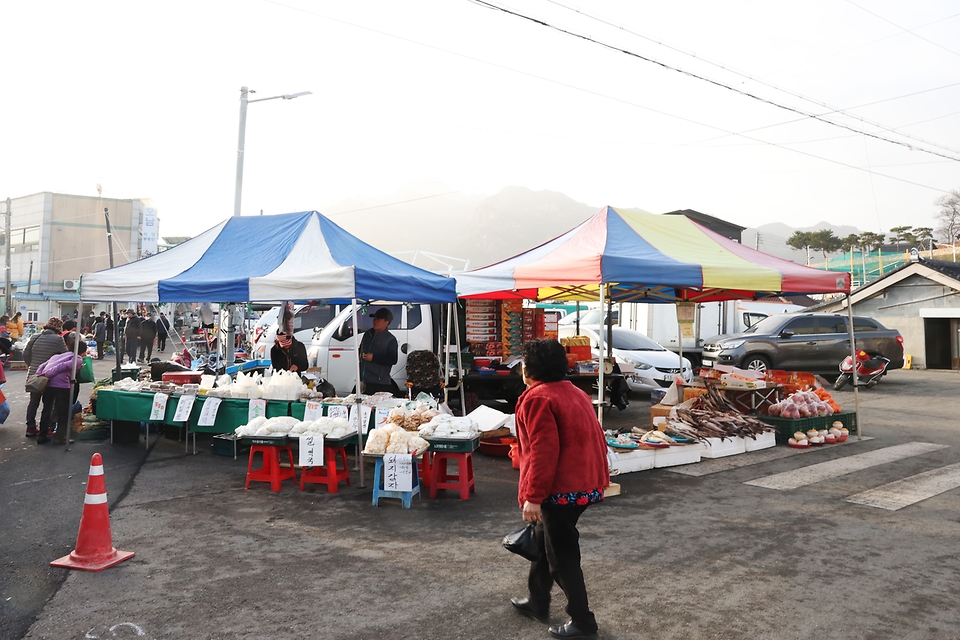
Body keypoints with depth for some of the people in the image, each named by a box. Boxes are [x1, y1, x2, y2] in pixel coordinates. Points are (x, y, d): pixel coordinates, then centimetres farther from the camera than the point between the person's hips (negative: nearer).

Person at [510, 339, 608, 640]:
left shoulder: (538, 398, -16)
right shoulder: (573, 392, 13)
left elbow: (543, 451, -23)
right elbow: (592, 439, 17)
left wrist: (533, 496, -19)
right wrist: (598, 477, 25)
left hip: (562, 489, -10)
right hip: (584, 482, 10)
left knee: (562, 555, 3)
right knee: (546, 541, 23)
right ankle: (537, 602, 36)